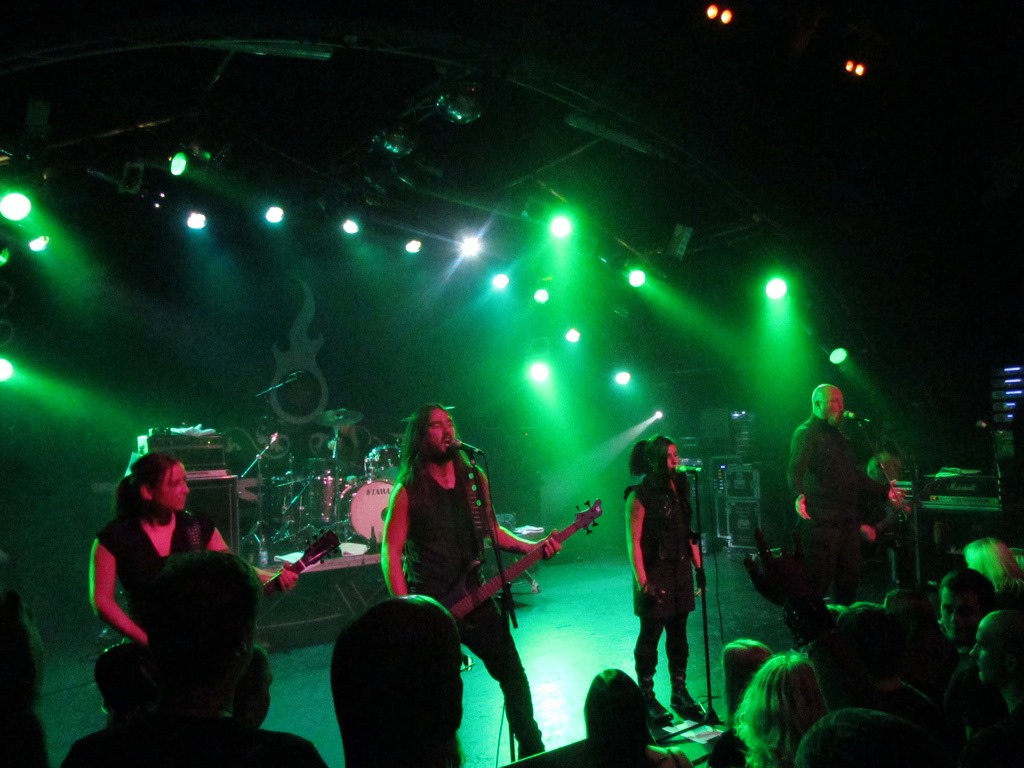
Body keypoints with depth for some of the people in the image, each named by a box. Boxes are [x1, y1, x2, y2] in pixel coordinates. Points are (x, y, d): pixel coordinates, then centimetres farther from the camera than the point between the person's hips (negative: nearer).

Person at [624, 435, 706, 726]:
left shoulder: (679, 488, 7)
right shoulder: (640, 495, -12)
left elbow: (689, 531, 12)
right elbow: (633, 542, -14)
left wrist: (698, 566, 7)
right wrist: (642, 582, -18)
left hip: (681, 571, 6)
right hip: (655, 573, -6)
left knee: (678, 634, 13)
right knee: (650, 636, 4)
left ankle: (680, 693, 26)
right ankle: (647, 697, 17)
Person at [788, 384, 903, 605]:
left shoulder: (838, 437, 21)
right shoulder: (806, 433, -7)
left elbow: (855, 475, 30)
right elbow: (796, 468, -24)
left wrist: (884, 490, 30)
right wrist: (799, 494, -42)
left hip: (847, 521, 9)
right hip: (820, 521, -9)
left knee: (850, 578, 11)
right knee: (819, 579, -8)